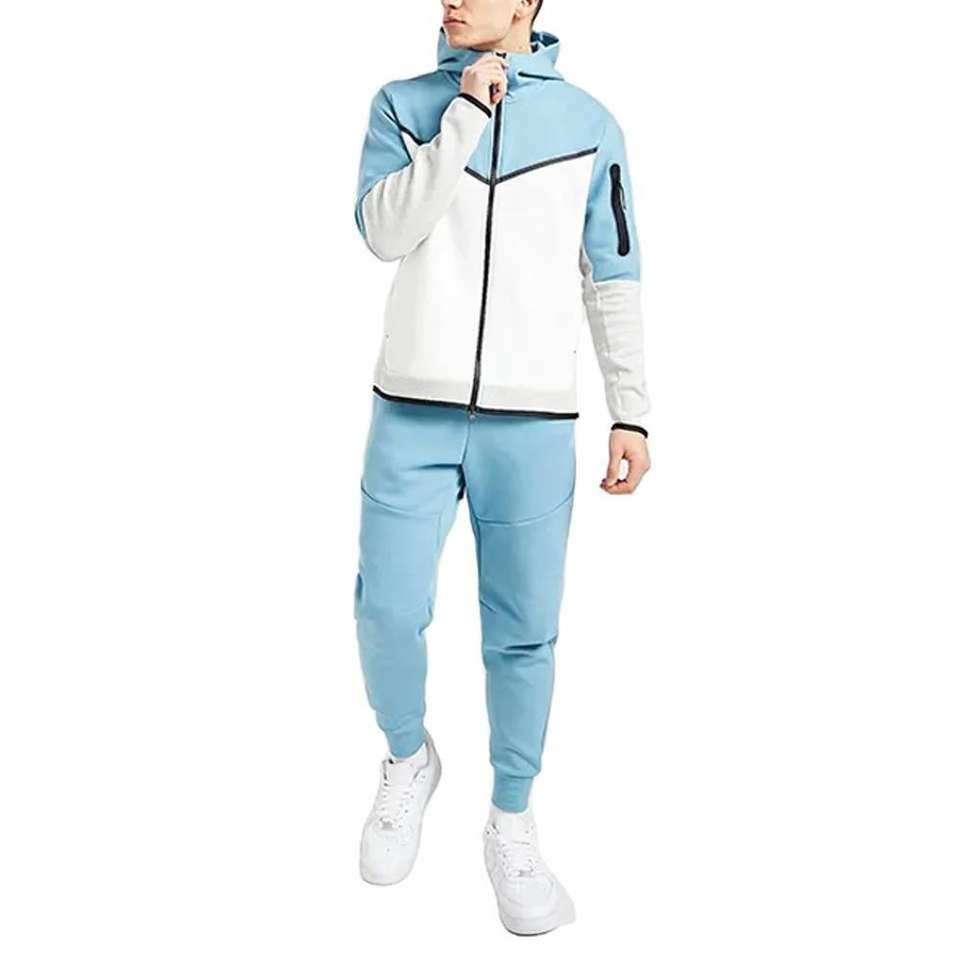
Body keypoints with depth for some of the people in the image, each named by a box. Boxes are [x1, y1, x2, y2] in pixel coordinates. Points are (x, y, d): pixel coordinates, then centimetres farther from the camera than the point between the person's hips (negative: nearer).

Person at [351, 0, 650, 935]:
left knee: (523, 633, 2)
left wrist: (631, 411, 4)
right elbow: (384, 232, -7)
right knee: (390, 614, 0)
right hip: (414, 411, 1)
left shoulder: (588, 121, 8)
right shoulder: (403, 104, 9)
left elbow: (612, 278, 8)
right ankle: (408, 758, 31)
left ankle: (511, 826, 22)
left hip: (533, 422, 0)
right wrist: (466, 112, -9)